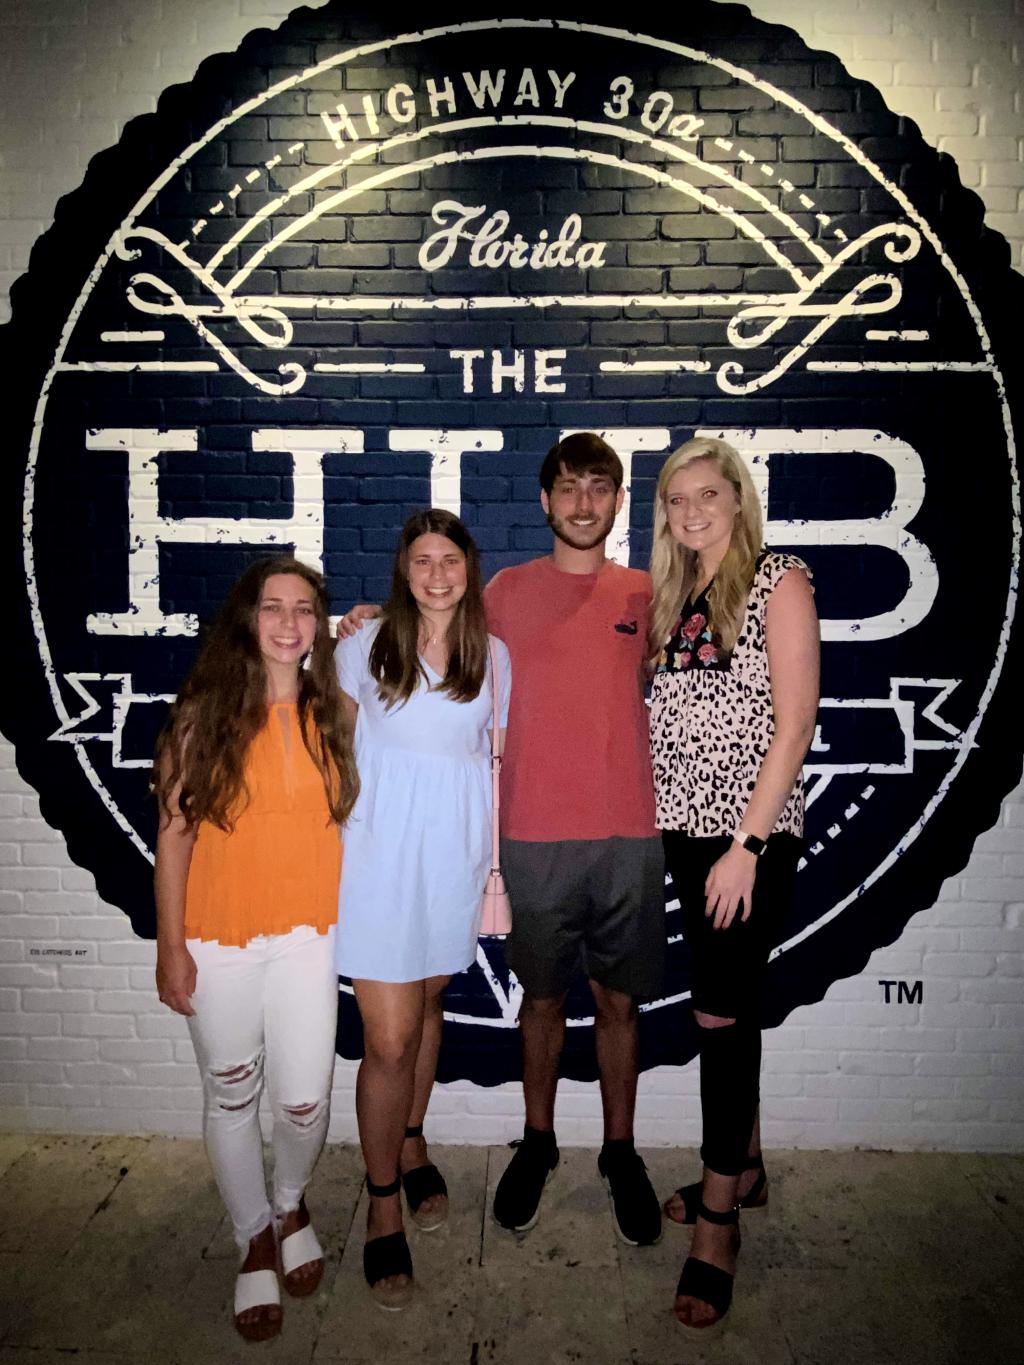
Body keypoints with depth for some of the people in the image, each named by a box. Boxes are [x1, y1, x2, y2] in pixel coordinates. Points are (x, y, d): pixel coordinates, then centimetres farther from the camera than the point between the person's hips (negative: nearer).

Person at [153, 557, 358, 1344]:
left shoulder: (332, 714, 1)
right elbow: (174, 832, -5)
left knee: (305, 1101, 5)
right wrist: (171, 945, -6)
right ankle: (255, 1239, 39)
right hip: (218, 943, -1)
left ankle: (292, 1206, 39)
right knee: (230, 1097, 14)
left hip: (307, 938, 1)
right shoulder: (204, 715, -5)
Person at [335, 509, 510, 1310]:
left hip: (455, 856, 2)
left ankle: (412, 1144, 44)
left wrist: (497, 867, 5)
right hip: (380, 853, -2)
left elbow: (499, 763, 7)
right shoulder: (367, 645, -1)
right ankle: (383, 1207, 20)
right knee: (389, 1040, -1)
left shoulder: (493, 656, 3)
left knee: (426, 1005, 19)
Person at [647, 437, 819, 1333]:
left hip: (753, 831, -6)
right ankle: (745, 1168, 34)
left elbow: (794, 723, -13)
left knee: (723, 1013, -2)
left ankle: (719, 1217, 15)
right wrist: (659, 816, 2)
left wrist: (746, 844, -17)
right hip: (689, 826, 6)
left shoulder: (779, 582, -7)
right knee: (726, 1005, 15)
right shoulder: (675, 597, 11)